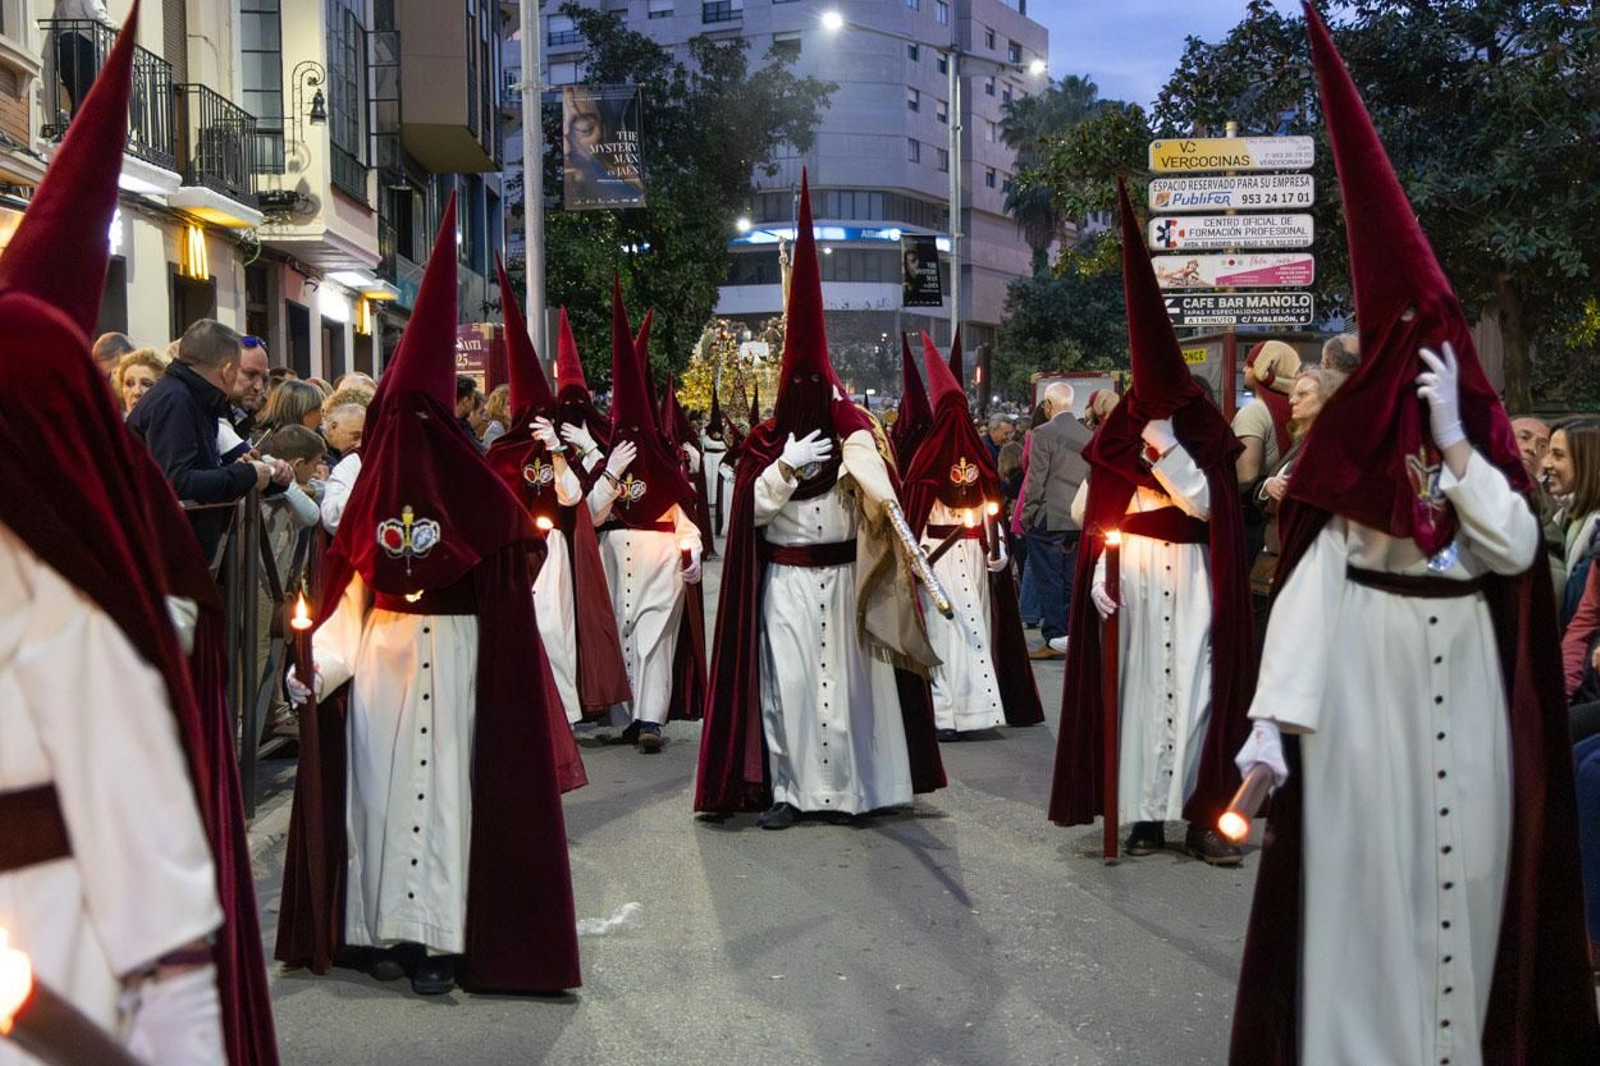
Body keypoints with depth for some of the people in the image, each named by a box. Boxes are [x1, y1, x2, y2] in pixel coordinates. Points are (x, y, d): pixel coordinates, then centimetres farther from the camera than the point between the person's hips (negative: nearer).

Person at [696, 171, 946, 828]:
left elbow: (874, 470, -14)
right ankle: (785, 788, 4)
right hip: (786, 580, 0)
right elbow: (753, 505, -4)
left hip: (844, 575, 0)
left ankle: (844, 787, 14)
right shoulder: (766, 441, 2)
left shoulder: (851, 433, 1)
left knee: (846, 676, 3)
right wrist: (787, 465, -18)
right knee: (786, 679, -2)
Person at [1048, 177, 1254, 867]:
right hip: (1132, 577, 1)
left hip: (1193, 580, -1)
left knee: (1194, 687, -5)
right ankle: (1143, 812, 5)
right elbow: (1091, 514, 5)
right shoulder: (1115, 444, 5)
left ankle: (1203, 813, -1)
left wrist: (1167, 450, -14)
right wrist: (1098, 572, -5)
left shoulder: (1204, 440, 2)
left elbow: (1206, 501, -10)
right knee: (1137, 686, 0)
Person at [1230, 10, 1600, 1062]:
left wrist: (1453, 440, -13)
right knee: (1363, 884, 1)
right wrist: (1274, 716, -23)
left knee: (1465, 874, 12)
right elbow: (1311, 580, -14)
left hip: (1466, 694, 4)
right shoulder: (1353, 449, -6)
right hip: (1365, 690, -3)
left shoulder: (1485, 438, 6)